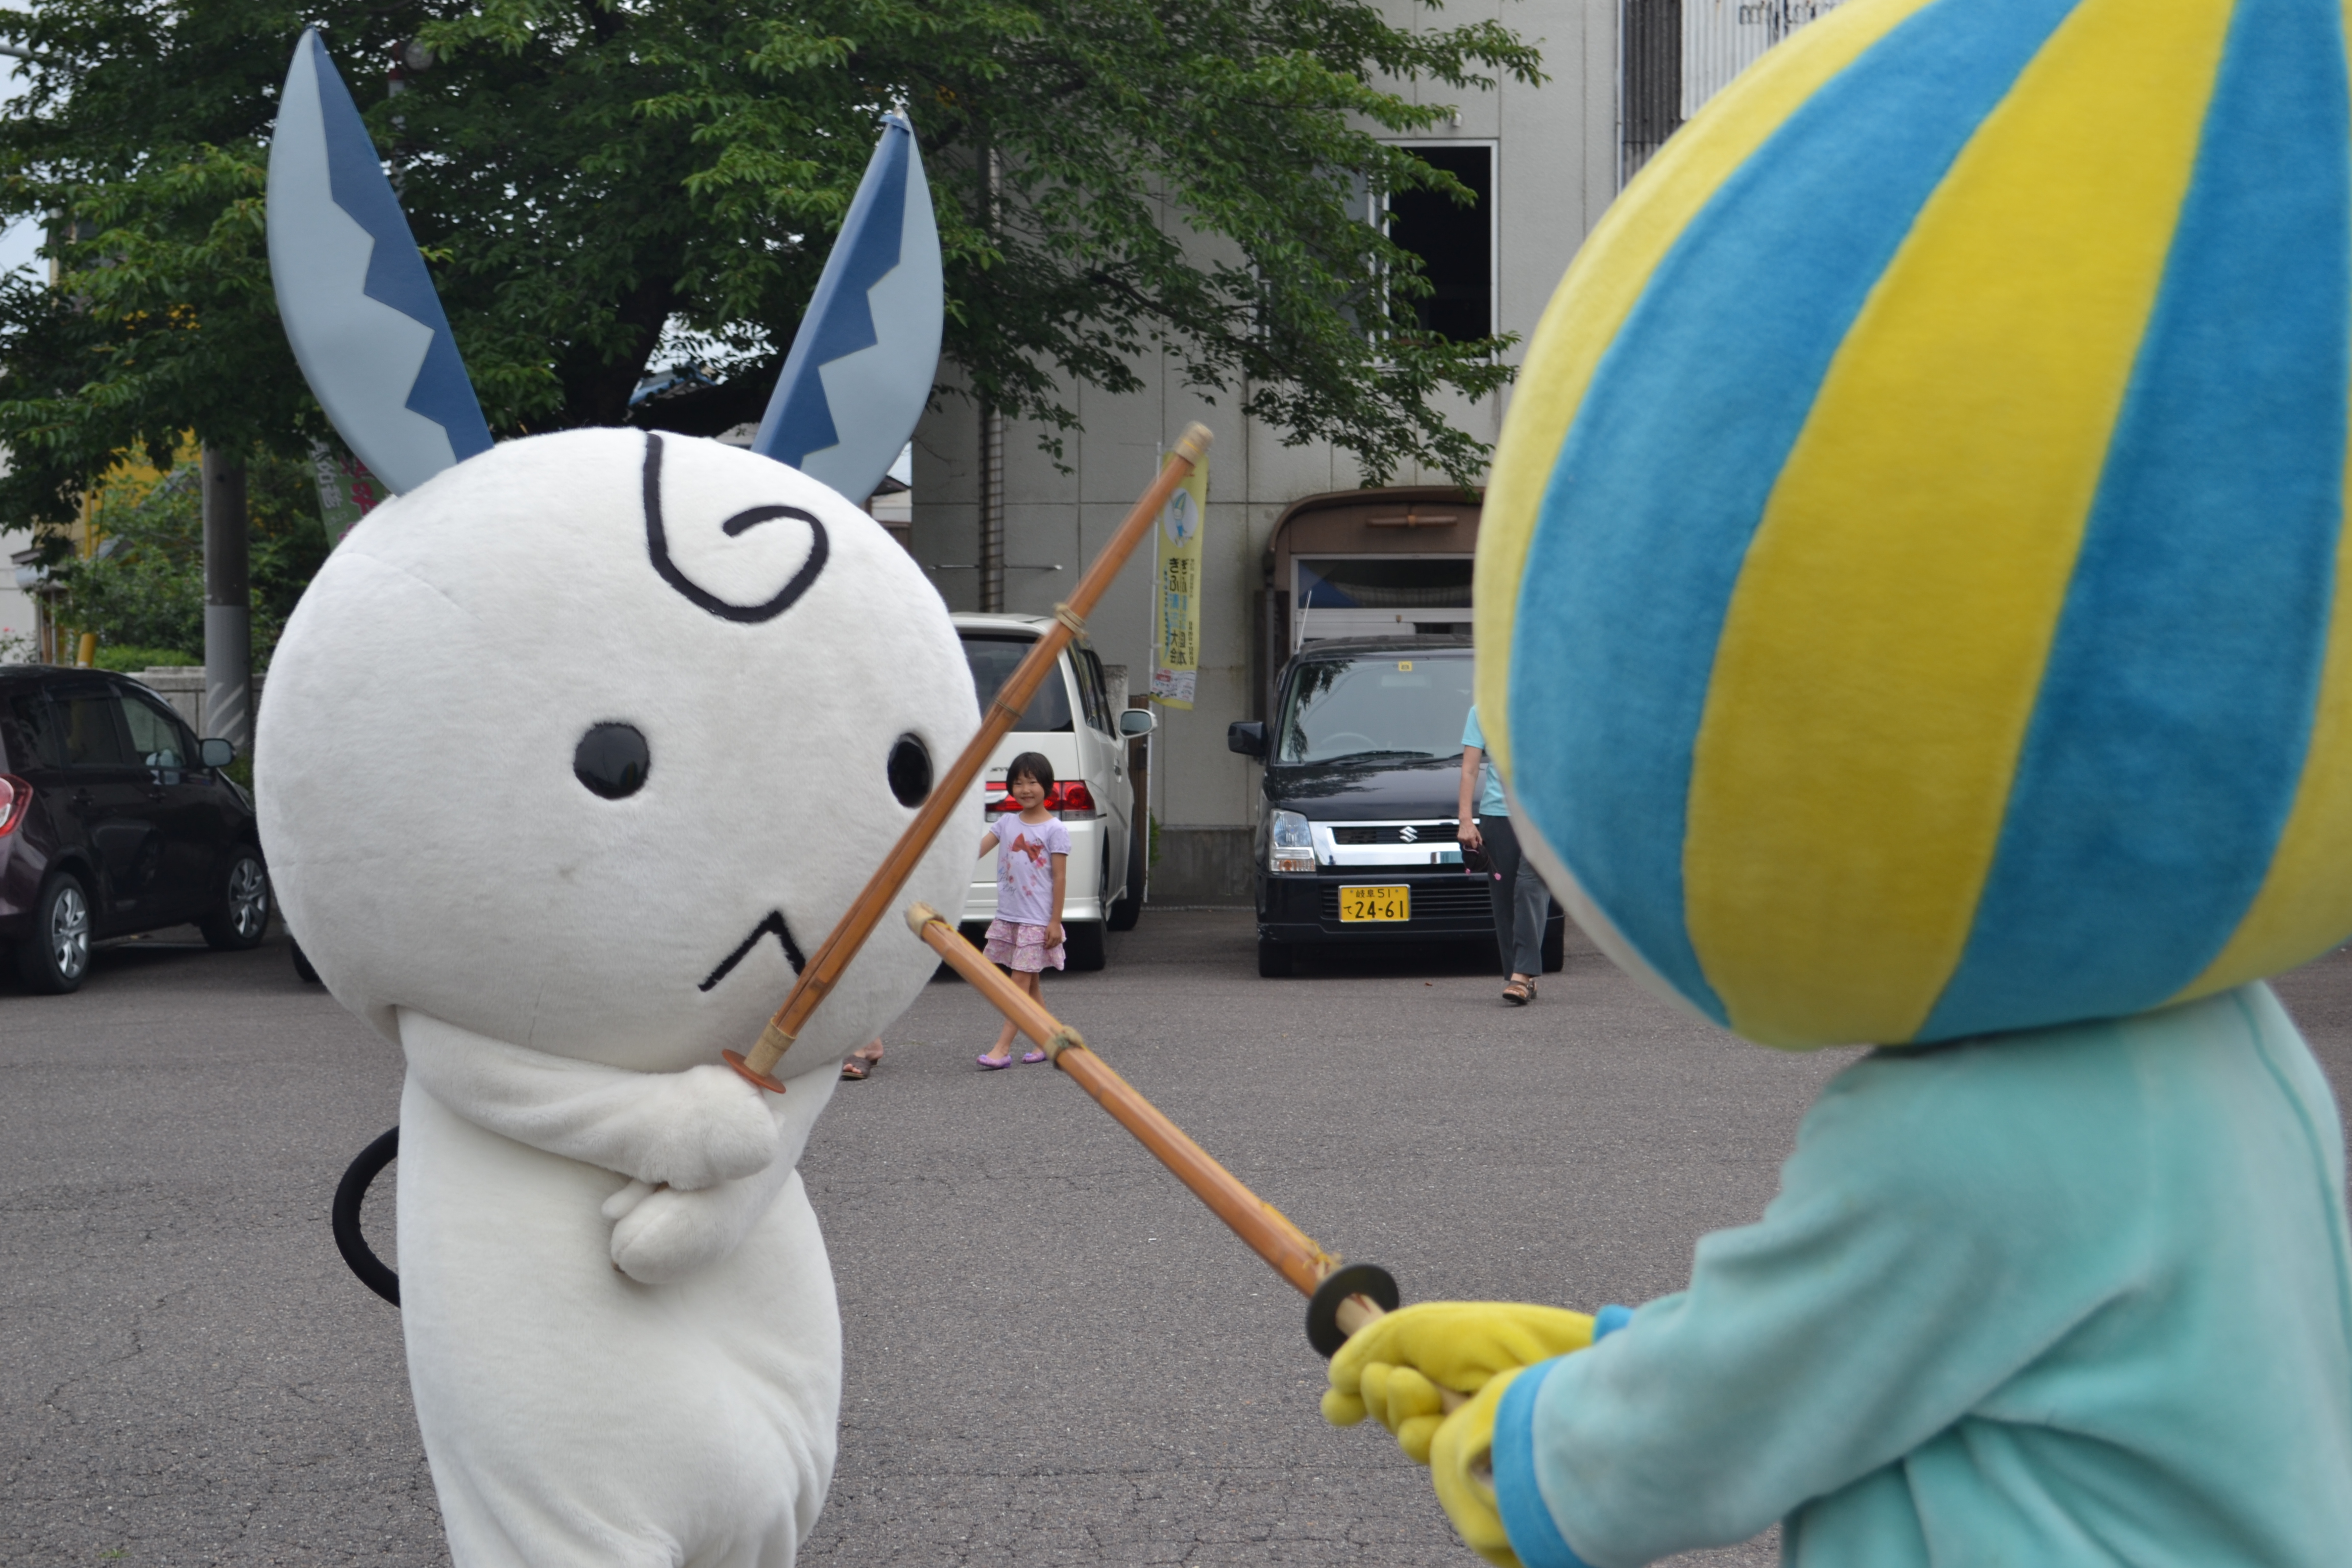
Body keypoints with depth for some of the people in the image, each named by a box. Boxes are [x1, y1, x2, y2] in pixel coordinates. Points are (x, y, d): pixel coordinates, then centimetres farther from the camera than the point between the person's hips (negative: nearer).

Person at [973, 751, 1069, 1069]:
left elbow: (1060, 878, -8)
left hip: (1037, 920, -6)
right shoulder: (1007, 823, 9)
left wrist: (1056, 921, -11)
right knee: (1029, 984, 11)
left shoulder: (1054, 830, -7)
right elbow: (976, 850, 0)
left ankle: (1003, 1048, -11)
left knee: (1021, 981, -8)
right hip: (1007, 915, 6)